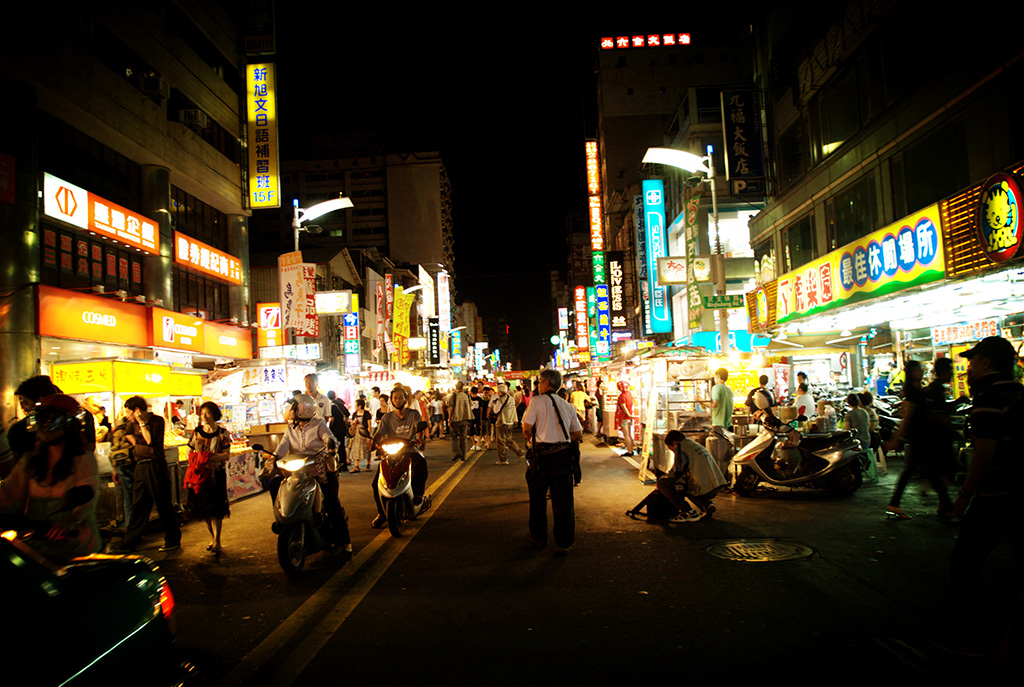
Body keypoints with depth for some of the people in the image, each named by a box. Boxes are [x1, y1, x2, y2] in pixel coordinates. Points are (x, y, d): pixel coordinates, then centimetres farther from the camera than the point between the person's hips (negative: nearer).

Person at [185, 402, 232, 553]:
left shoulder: (222, 433, -2)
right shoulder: (196, 432, 9)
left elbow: (227, 455, -8)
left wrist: (211, 457, -21)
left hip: (216, 474, -4)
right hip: (199, 473, 4)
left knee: (215, 508, -6)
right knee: (203, 508, 8)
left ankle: (217, 540, 3)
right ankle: (212, 537, 25)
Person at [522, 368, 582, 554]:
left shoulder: (537, 401, -3)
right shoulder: (567, 406, 11)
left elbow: (526, 428, -7)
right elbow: (578, 434, 11)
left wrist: (531, 439, 13)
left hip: (543, 453, -3)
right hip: (564, 454, 4)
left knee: (538, 497, 15)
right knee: (563, 500, 9)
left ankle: (539, 536, 27)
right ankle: (563, 543, 13)